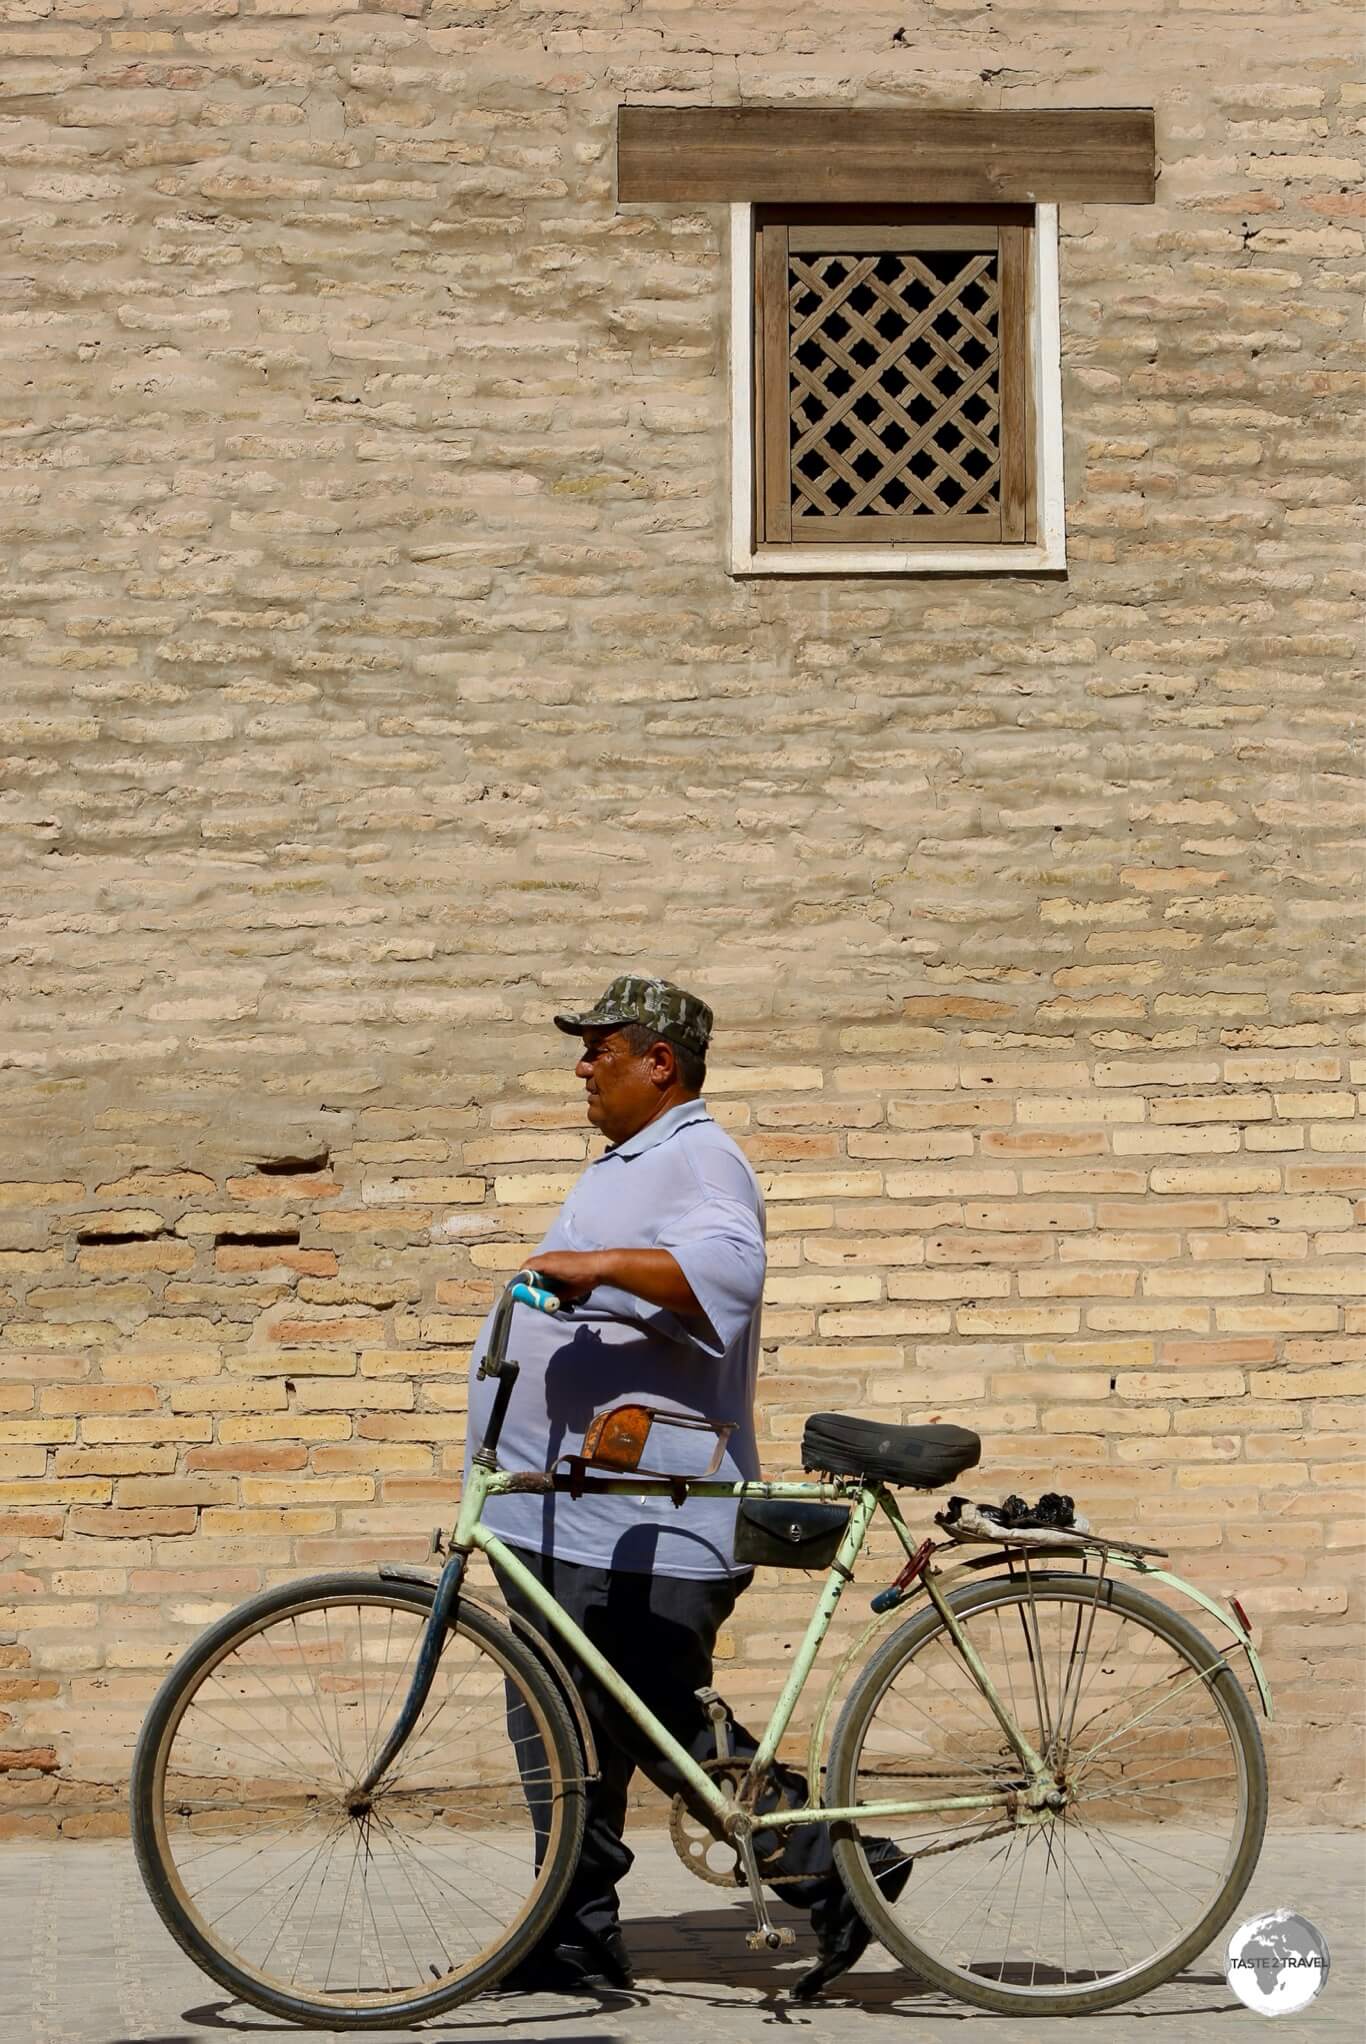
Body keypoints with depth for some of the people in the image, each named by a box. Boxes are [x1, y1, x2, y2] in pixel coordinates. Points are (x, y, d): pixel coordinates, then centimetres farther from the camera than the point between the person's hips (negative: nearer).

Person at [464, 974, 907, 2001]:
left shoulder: (697, 1159, -11)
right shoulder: (635, 1164, 22)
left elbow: (725, 1270, -31)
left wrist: (601, 1263, -37)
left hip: (636, 1526, -11)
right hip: (572, 1518, 11)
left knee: (660, 1727, -8)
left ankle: (834, 1868, 1)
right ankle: (575, 1941, 15)